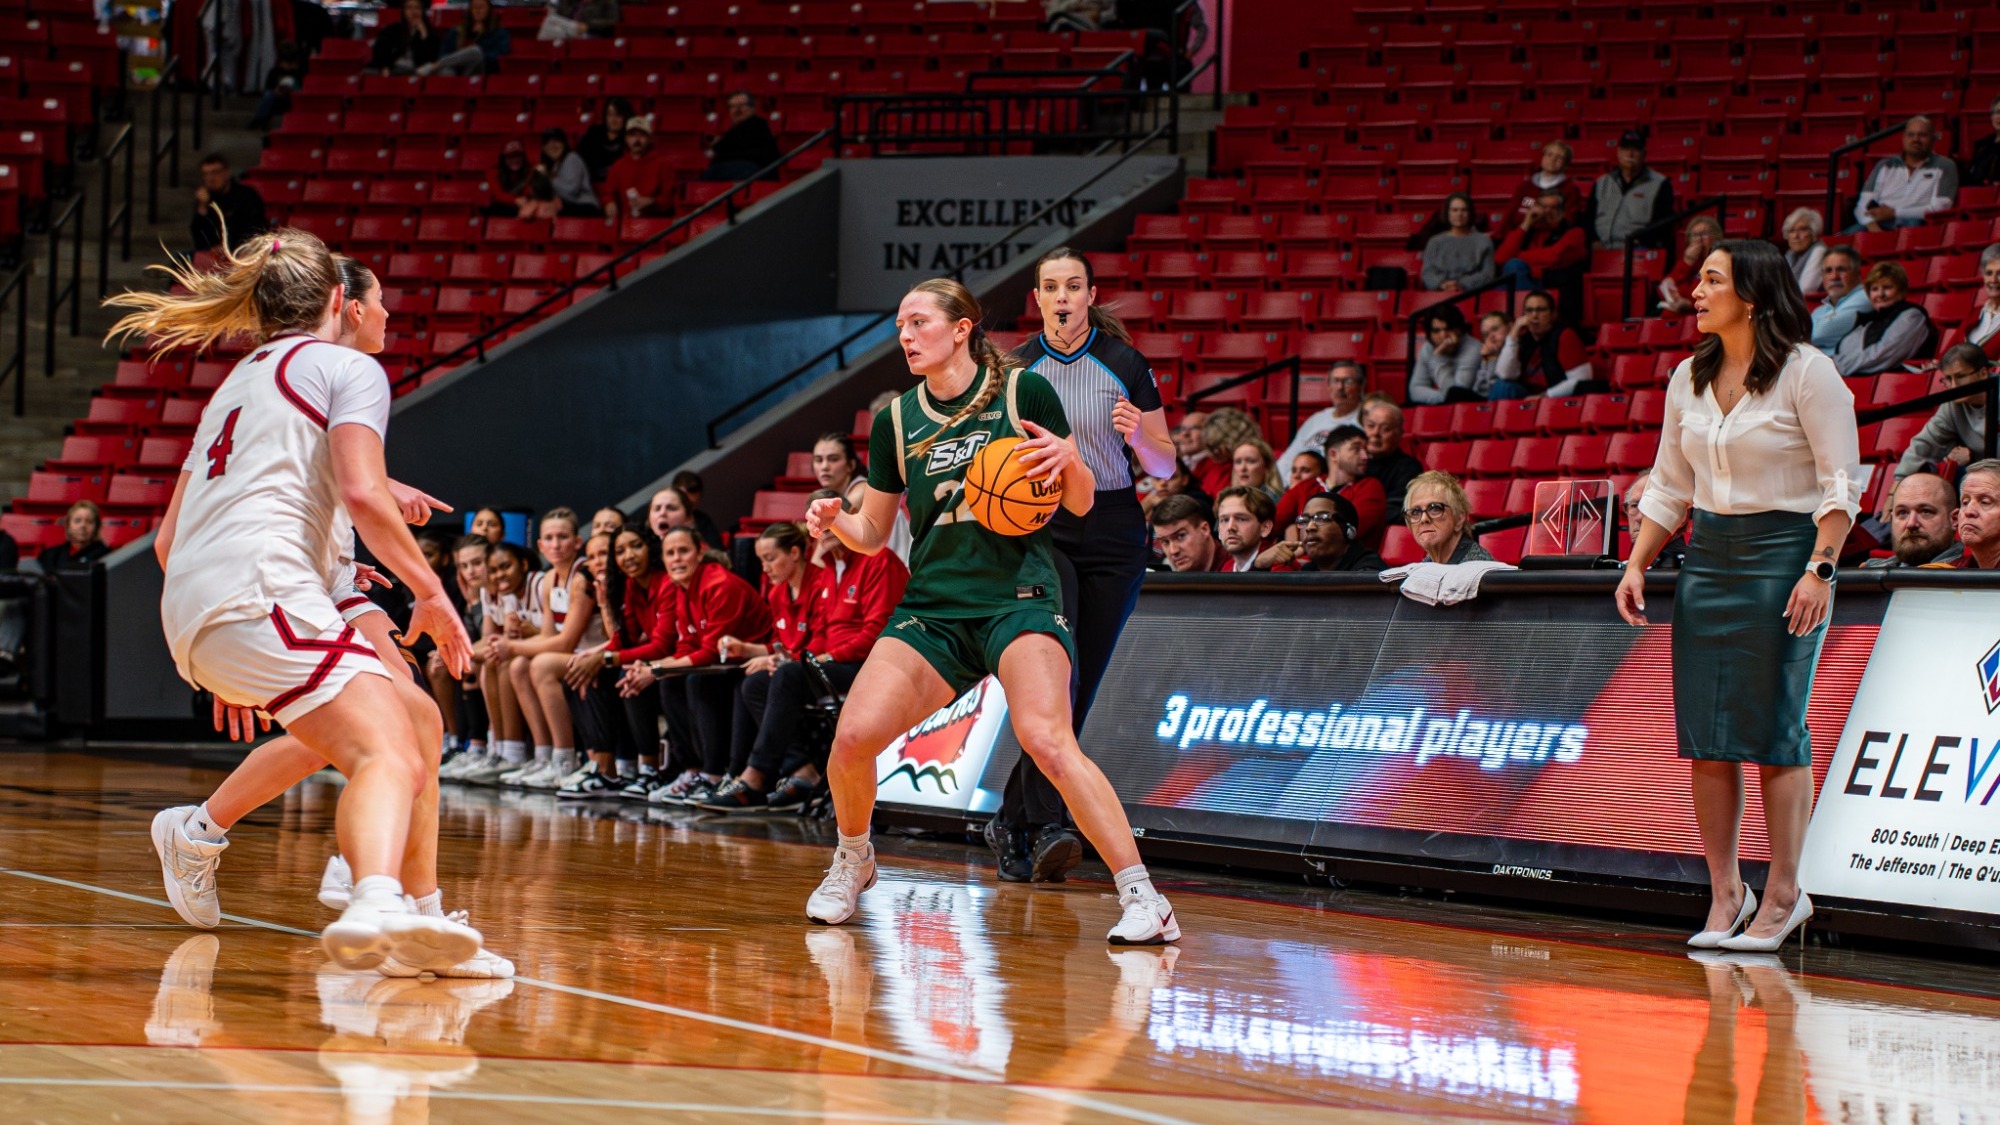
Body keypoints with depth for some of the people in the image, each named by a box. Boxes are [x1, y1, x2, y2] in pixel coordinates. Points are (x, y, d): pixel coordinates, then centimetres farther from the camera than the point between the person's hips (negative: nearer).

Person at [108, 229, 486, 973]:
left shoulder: (238, 382, 31)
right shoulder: (346, 367, 9)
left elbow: (168, 538, 31)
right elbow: (363, 493, -9)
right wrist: (431, 591, 1)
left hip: (192, 610, 8)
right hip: (264, 588, -8)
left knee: (411, 714, 21)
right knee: (391, 757, -25)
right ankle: (376, 905, -54)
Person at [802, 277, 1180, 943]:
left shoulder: (1024, 393, 1)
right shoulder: (895, 422, 10)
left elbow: (1081, 504, 6)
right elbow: (872, 534, 18)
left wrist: (1069, 458, -15)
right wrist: (835, 521, -4)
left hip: (1019, 599, -4)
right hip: (932, 608, 4)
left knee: (1046, 741, -26)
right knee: (853, 736, -13)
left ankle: (1142, 899, -22)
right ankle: (852, 862, 17)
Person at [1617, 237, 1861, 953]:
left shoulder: (1807, 372, -8)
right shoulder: (1689, 378, 10)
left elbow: (1842, 483, -10)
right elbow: (1669, 486, 17)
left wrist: (1819, 570, -18)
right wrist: (1636, 565, 8)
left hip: (1784, 555, -6)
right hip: (1708, 557, 6)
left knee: (1774, 730, -5)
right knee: (1705, 732, 2)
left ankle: (1783, 895, 3)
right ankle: (1725, 893, 10)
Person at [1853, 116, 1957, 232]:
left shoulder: (1944, 166, 10)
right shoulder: (1885, 165, 20)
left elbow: (1939, 208, -1)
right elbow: (1864, 204, 11)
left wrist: (1894, 213, -8)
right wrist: (1873, 226, -13)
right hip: (1881, 224, 2)